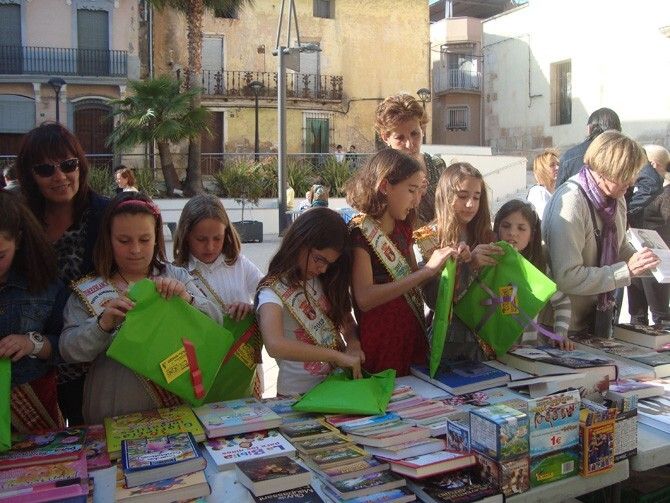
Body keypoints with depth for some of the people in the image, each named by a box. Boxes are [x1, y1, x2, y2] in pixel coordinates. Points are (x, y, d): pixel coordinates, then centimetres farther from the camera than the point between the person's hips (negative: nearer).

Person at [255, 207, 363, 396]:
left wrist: (353, 343, -7)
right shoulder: (274, 291, -13)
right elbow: (275, 345, -29)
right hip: (299, 394, -4)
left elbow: (346, 319, 15)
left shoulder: (324, 281, 6)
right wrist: (338, 355, -27)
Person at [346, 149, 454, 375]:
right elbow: (364, 298, -27)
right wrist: (427, 270, -26)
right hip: (380, 344, -7)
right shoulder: (361, 231, -15)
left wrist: (443, 261, -5)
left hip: (412, 336, 7)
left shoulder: (402, 227, 8)